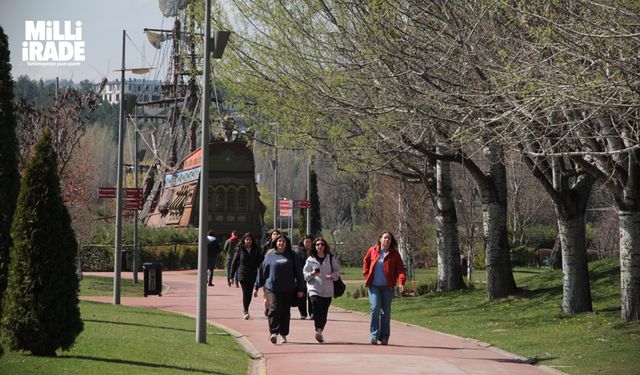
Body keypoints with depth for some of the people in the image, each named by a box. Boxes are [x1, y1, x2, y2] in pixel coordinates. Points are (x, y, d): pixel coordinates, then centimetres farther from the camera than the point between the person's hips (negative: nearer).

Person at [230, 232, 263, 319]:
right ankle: (245, 311, -7)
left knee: (249, 294, 5)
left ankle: (245, 310, 22)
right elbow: (234, 263, 2)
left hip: (252, 275, 3)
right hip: (242, 275, -3)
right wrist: (231, 276, 0)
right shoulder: (239, 250, 0)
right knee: (246, 293, -12)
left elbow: (259, 263, 9)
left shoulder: (256, 250, 6)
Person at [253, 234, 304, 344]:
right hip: (272, 288, -1)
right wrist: (256, 287, 12)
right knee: (274, 309, -16)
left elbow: (298, 272, 9)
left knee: (285, 312, 5)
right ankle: (273, 332, -18)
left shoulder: (291, 256, 8)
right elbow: (262, 271, 13)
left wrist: (300, 289, 6)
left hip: (288, 289, 1)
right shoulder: (270, 256, 8)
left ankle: (283, 334, 15)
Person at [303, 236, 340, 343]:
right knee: (317, 310, -20)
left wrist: (332, 276, -7)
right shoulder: (310, 260, 6)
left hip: (327, 290, 2)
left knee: (324, 313, 3)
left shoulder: (330, 258, 8)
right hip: (315, 289, -2)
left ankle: (319, 332, 16)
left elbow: (337, 270, 14)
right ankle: (318, 331, -27)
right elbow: (305, 274, 8)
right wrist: (312, 274, -13)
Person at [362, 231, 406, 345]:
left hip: (387, 287, 0)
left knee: (386, 312, 5)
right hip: (374, 286, 0)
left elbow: (400, 269, -4)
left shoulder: (394, 254, 2)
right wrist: (367, 275, 7)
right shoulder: (372, 251, 5)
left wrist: (401, 282, -19)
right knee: (375, 308, -13)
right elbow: (365, 262, 19)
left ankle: (384, 337, 13)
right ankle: (374, 335, -5)